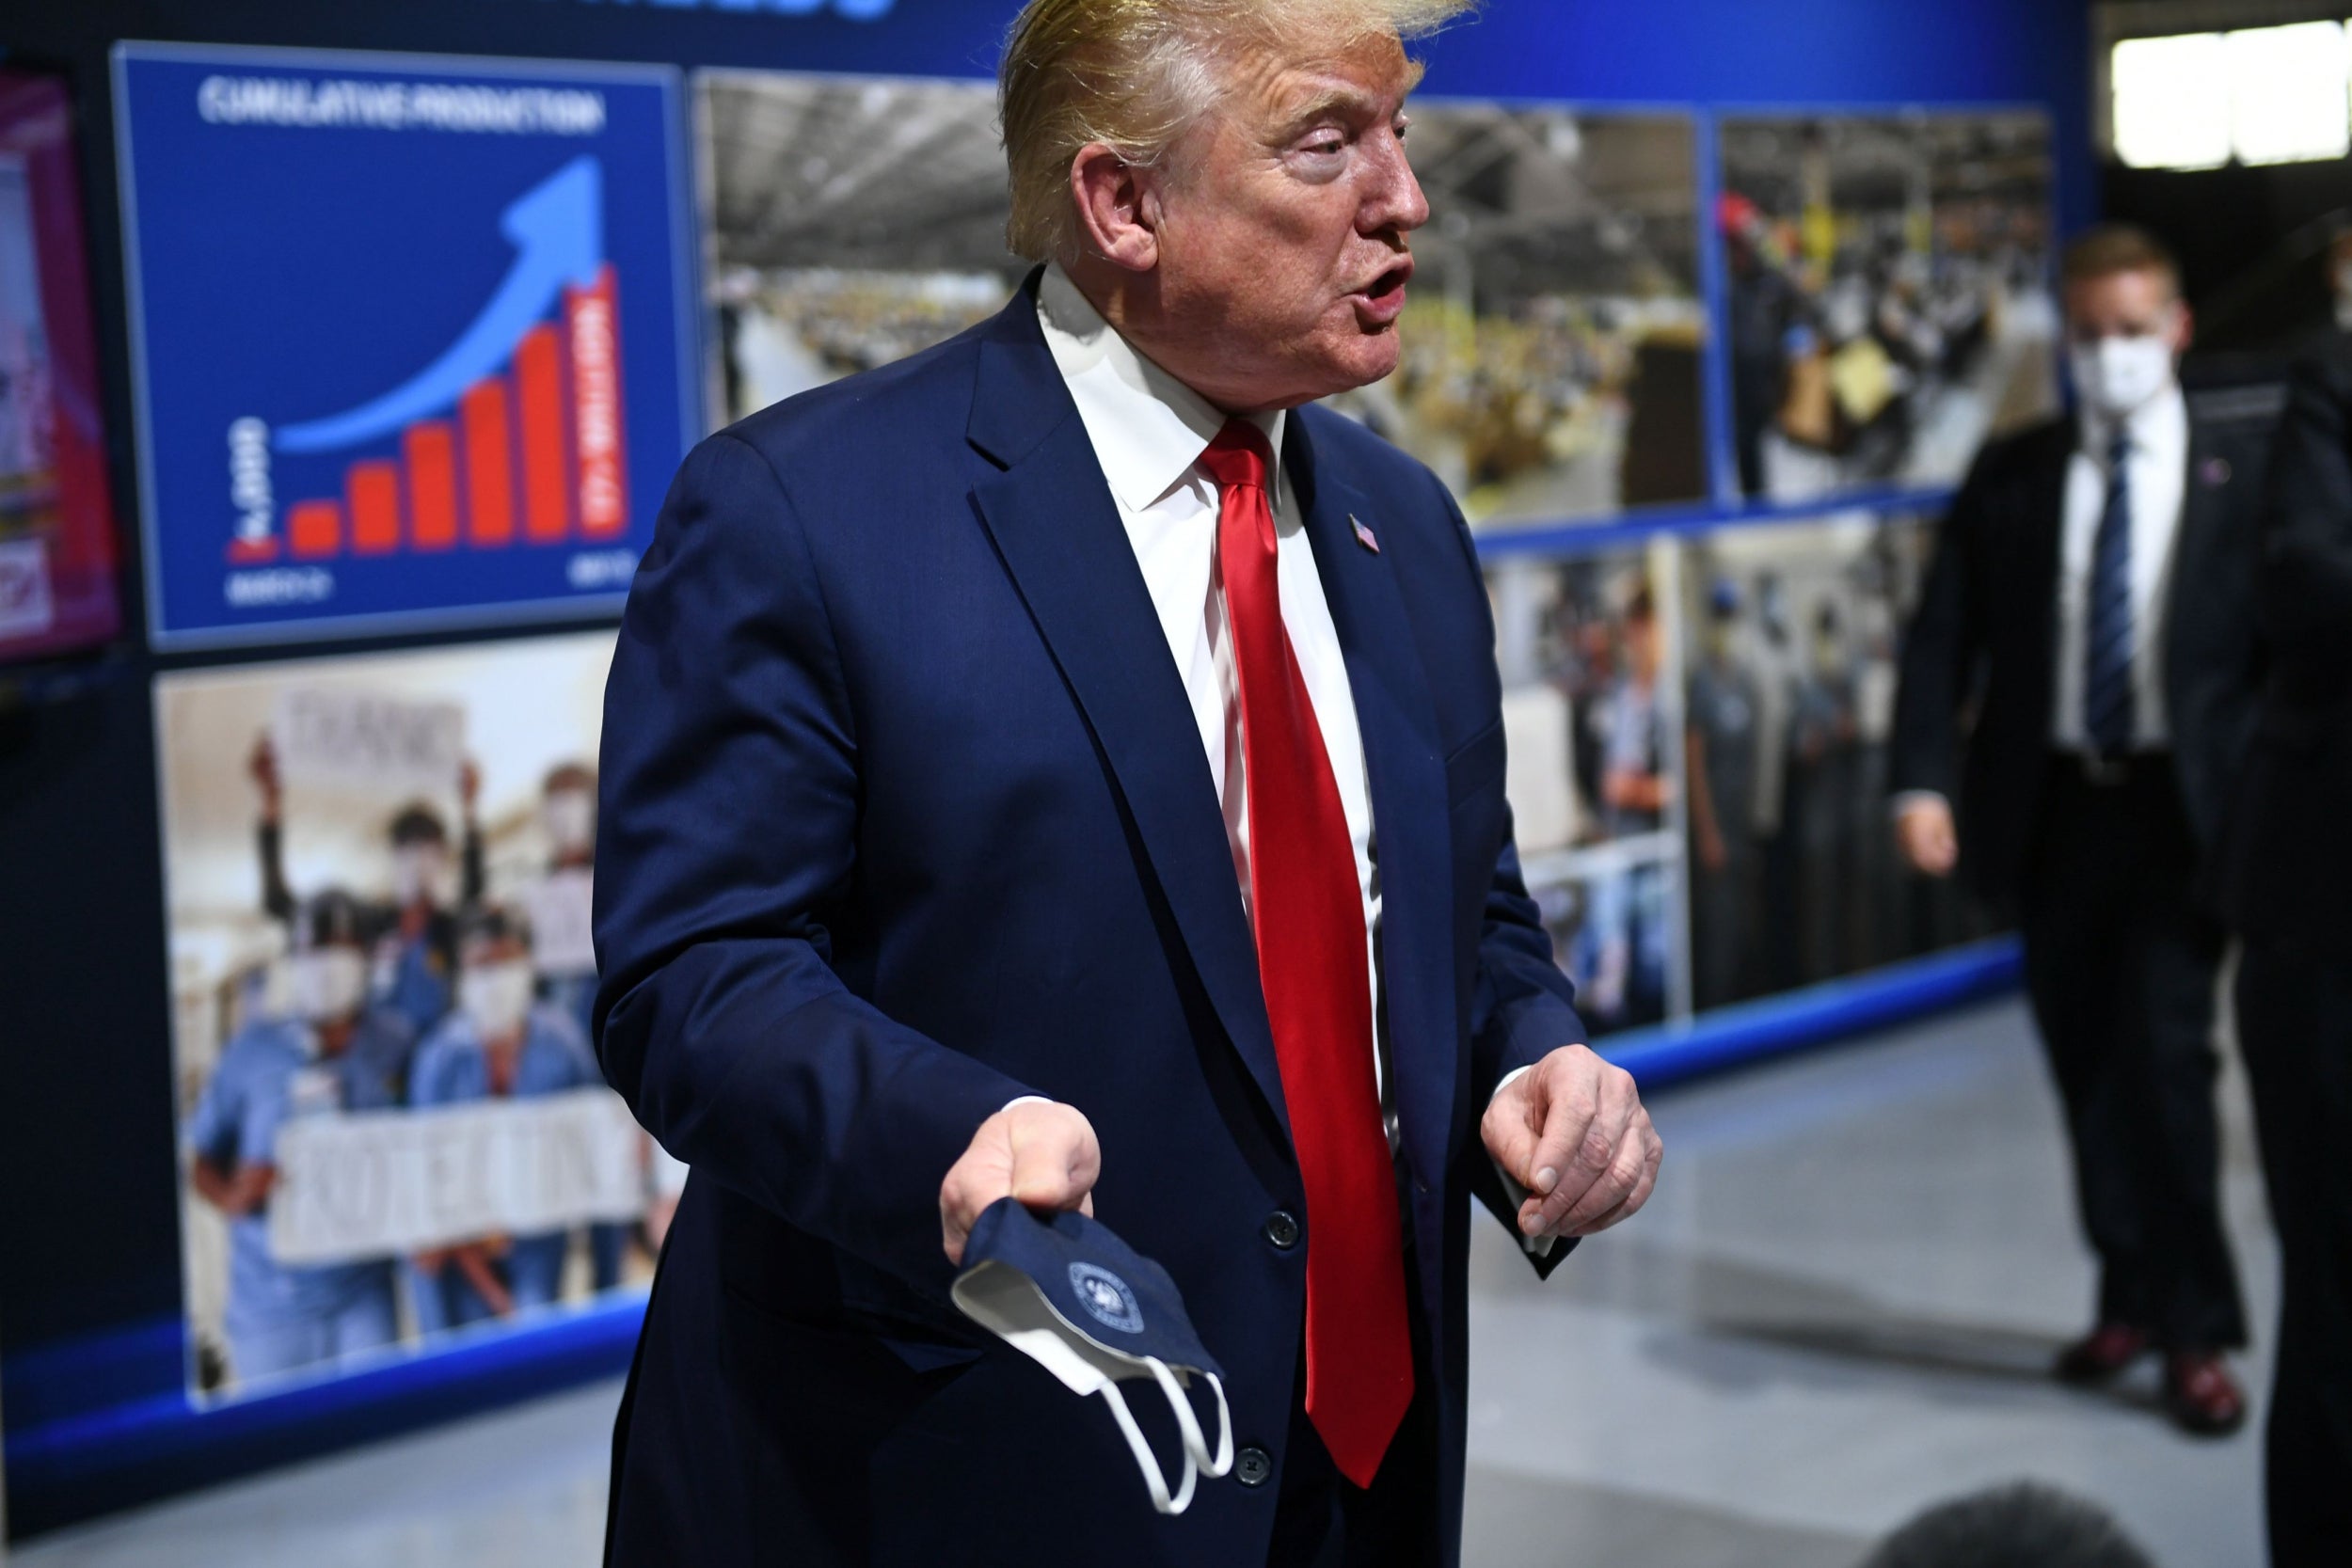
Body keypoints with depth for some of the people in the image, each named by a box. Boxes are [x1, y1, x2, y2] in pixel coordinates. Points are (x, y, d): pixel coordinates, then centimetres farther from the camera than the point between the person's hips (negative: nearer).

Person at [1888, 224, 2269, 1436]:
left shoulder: (2247, 468, 1)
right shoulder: (2010, 477, 6)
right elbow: (1943, 638, 2)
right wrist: (1922, 781, -11)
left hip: (2180, 809, -3)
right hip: (2051, 808, 3)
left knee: (2167, 1060, -9)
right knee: (2087, 1067, 10)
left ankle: (2196, 1332, 3)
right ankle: (2134, 1300, 26)